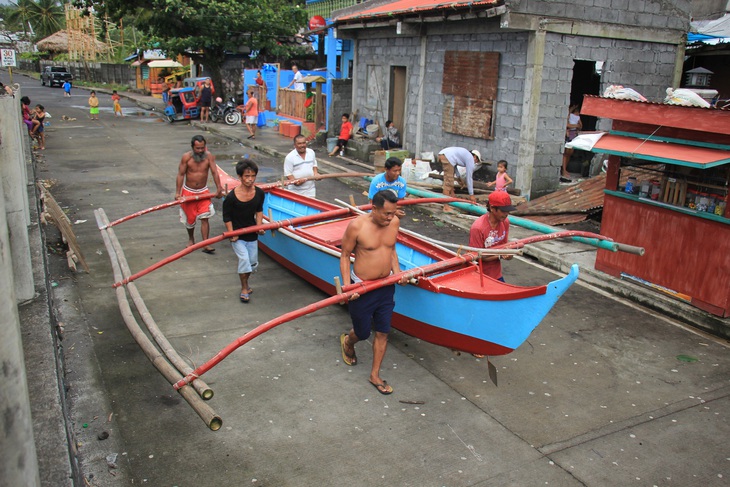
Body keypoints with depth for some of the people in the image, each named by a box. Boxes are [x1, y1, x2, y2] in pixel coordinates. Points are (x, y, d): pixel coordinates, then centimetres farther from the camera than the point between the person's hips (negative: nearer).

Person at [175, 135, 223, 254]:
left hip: (203, 192, 0)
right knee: (190, 218, 13)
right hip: (188, 192, 0)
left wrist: (218, 188, -22)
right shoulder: (186, 157, -13)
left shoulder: (209, 156, -11)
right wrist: (177, 192, -12)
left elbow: (215, 173, -13)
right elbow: (180, 175, -9)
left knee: (204, 218, -8)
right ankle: (191, 239, 38)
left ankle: (206, 244, -6)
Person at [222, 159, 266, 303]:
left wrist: (259, 226, -3)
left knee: (253, 262, 10)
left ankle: (244, 282, 38)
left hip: (252, 234, 4)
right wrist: (232, 234, -16)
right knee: (244, 258, -17)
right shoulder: (231, 197, -20)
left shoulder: (259, 193, -7)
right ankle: (244, 289, 1)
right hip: (237, 235, -4)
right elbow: (227, 217, -10)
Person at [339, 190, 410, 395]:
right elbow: (345, 255, -10)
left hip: (386, 285, 5)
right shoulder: (357, 226, -20)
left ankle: (375, 375, 28)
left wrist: (397, 272, -2)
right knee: (362, 332, 12)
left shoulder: (394, 223, -4)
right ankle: (347, 341, 49)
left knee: (382, 332, 10)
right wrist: (347, 285, -18)